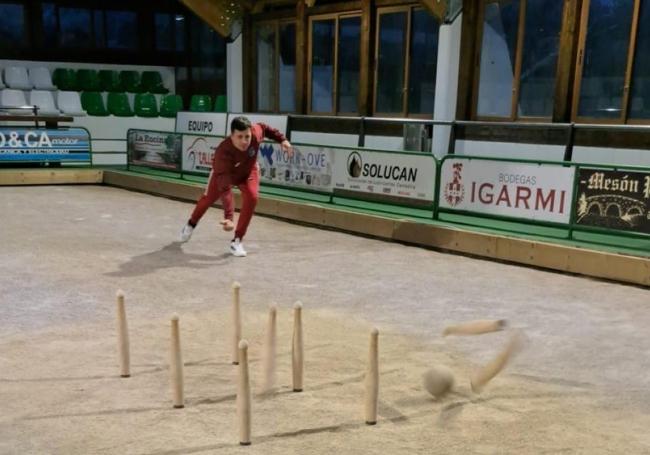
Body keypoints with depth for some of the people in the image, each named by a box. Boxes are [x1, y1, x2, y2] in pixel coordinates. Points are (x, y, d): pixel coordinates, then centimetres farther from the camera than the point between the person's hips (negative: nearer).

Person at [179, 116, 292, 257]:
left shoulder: (256, 132, -39)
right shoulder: (223, 152, -49)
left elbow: (264, 128, -10)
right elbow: (225, 188, -55)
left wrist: (282, 139, -12)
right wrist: (228, 218, -64)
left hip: (248, 170, 2)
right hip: (223, 172, -2)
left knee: (251, 197, -22)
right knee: (209, 198, 18)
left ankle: (237, 241, -8)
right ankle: (191, 224, 51)